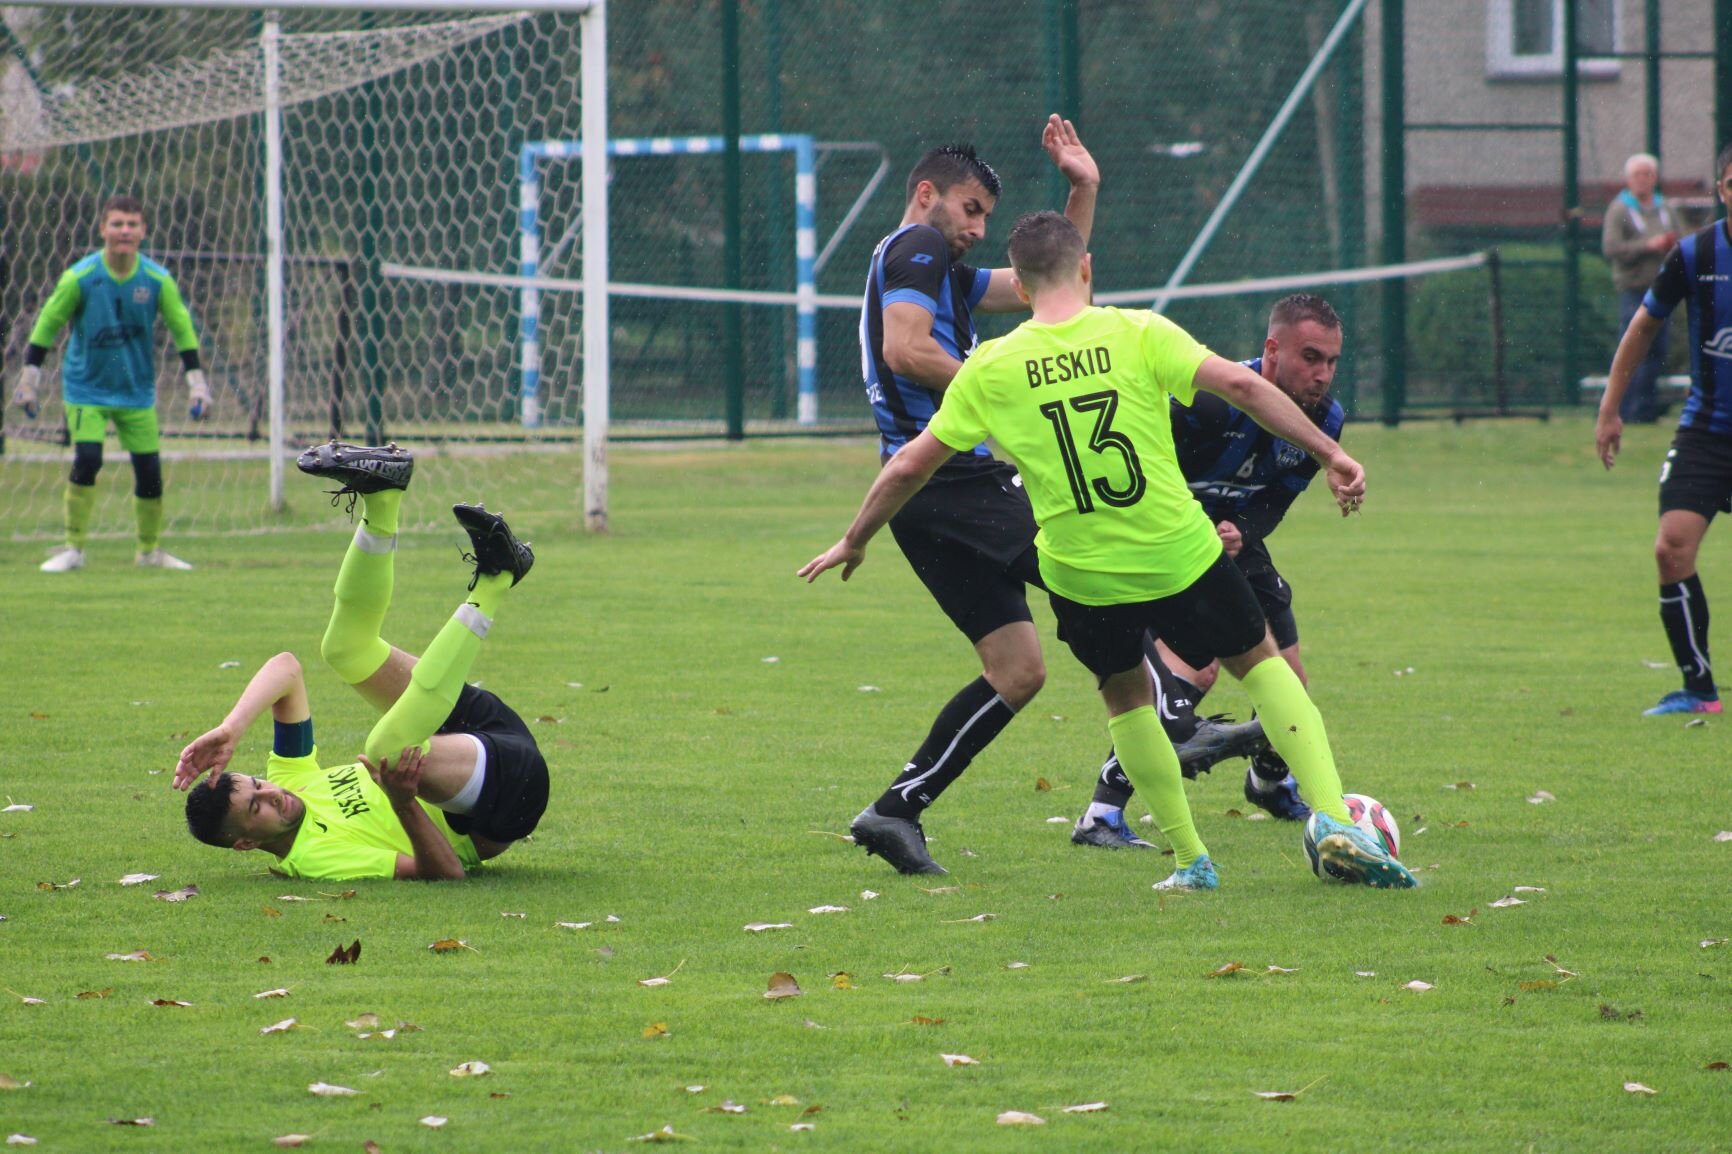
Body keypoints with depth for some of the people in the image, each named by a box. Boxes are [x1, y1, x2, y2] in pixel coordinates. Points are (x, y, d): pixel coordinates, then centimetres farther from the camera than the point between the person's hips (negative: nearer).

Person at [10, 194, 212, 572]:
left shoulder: (158, 280, -8)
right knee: (86, 461, -18)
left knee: (149, 470, 1)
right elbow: (46, 325, -3)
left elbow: (183, 329, 3)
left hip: (137, 392, 2)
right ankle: (73, 548, -5)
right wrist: (29, 378, -1)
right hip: (86, 389, -2)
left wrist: (197, 383, 0)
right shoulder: (79, 278, -14)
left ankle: (151, 549, 21)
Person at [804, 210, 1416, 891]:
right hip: (1181, 554, -1)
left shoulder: (990, 369, -3)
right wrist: (1330, 454, -12)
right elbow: (1240, 385, -16)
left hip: (1081, 574, 1)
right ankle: (1331, 818, 4)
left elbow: (910, 466, 3)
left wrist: (853, 542, 17)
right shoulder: (1140, 335, -8)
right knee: (1259, 662, 19)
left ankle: (1190, 860, 22)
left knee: (1126, 696, 25)